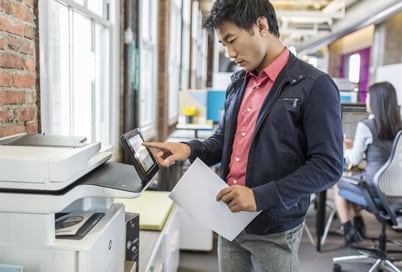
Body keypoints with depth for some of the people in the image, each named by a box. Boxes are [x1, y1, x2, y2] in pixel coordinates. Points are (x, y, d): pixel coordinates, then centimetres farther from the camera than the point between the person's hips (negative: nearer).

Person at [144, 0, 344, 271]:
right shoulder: (238, 83, 6)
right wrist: (190, 149, -6)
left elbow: (328, 166, -16)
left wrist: (261, 197, -23)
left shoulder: (314, 86, -13)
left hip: (274, 229, -5)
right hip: (230, 221, 6)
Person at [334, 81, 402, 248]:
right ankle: (358, 225, 33)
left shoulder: (365, 126, -15)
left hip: (374, 184, -7)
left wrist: (345, 149, 11)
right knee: (354, 179, 29)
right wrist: (355, 145, 21)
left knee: (338, 184, 19)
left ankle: (347, 230, 20)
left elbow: (354, 160, -8)